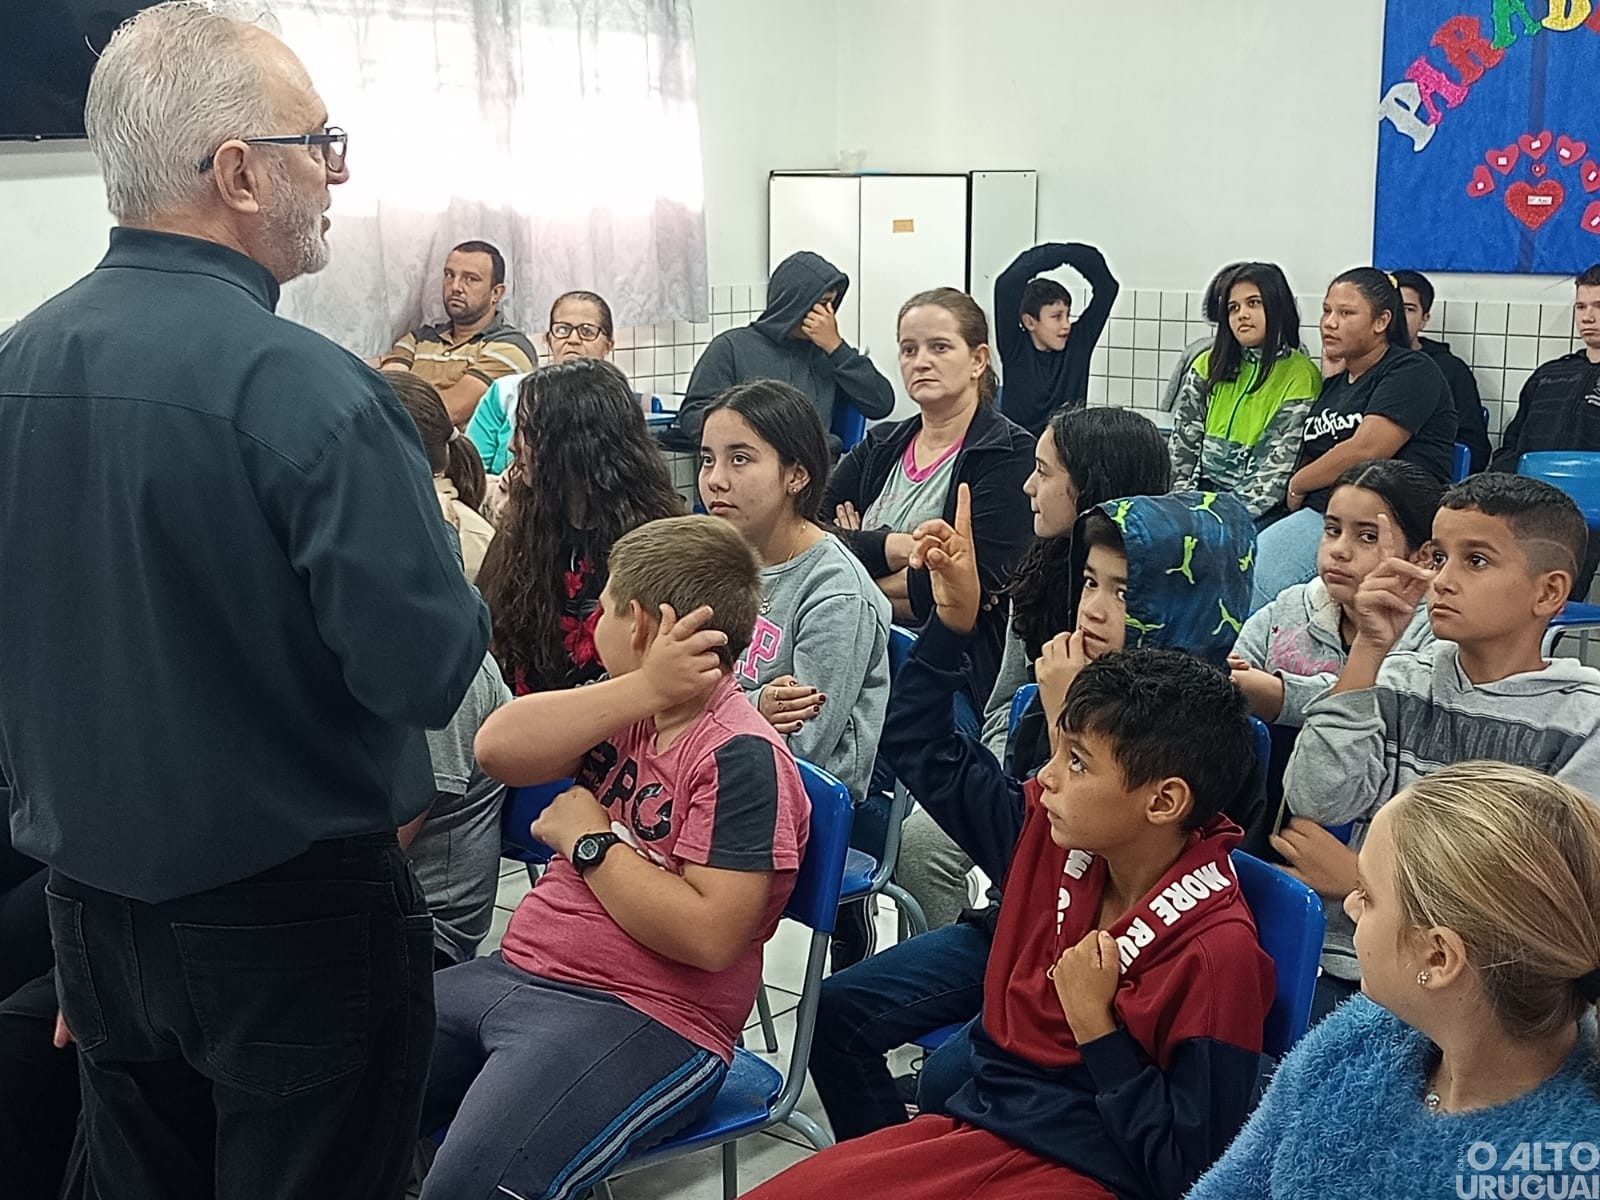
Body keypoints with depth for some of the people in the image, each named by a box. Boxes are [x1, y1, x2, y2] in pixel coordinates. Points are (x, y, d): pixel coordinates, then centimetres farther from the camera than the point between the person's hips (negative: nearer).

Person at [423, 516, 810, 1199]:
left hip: (646, 1022, -8)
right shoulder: (628, 716, 11)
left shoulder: (740, 756, -14)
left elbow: (709, 936, -23)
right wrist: (644, 689, -14)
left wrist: (588, 839, -11)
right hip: (515, 977, 8)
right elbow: (498, 750, -5)